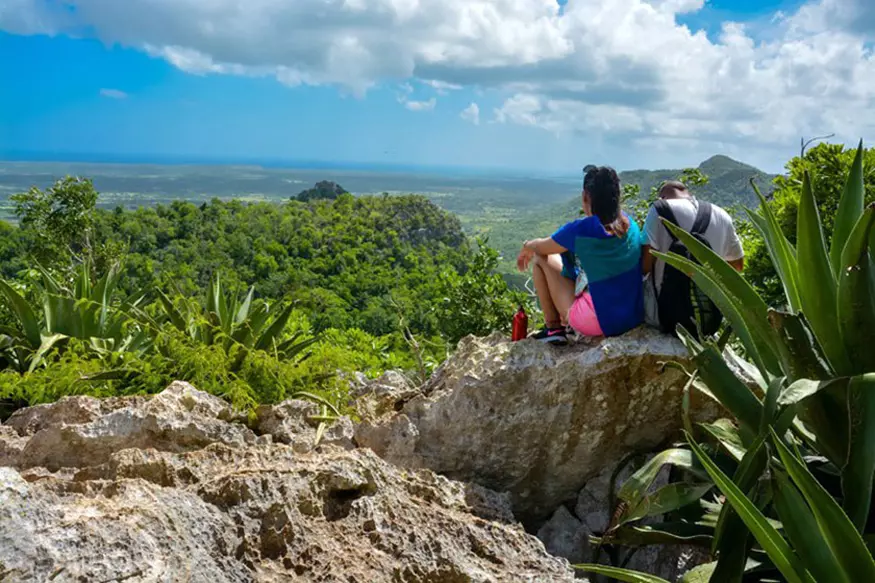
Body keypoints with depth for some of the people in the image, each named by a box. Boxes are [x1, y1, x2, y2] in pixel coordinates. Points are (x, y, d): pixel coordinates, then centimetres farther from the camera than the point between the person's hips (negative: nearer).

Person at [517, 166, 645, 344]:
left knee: (542, 258, 6)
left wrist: (526, 249, 27)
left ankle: (553, 328, 13)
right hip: (635, 318, 6)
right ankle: (564, 319, 36)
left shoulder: (580, 230, -16)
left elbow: (538, 247, 2)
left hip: (600, 323, -6)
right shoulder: (630, 224, 0)